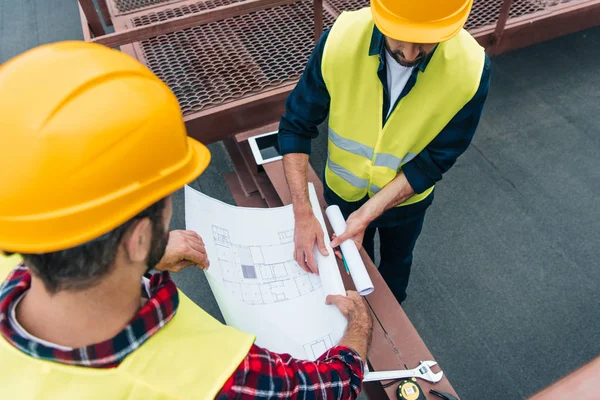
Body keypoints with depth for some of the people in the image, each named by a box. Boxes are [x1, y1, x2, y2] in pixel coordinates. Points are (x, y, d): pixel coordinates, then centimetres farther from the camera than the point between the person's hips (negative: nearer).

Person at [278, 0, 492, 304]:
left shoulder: (470, 70, -32)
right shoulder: (340, 41, -32)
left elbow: (435, 159, -22)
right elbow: (295, 126, -23)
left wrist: (367, 214, -29)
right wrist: (303, 214, -30)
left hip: (406, 198, 0)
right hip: (344, 189, 0)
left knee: (396, 262, 31)